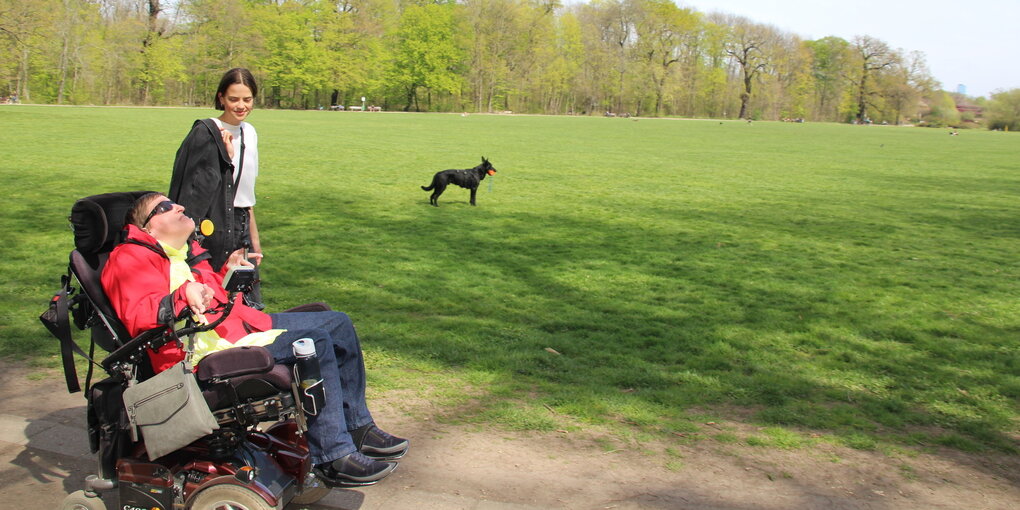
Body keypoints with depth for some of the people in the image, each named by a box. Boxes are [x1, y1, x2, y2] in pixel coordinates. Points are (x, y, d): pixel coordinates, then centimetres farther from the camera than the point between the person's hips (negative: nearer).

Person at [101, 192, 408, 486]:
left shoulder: (187, 251, 23)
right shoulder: (131, 258, -5)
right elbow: (138, 315, -23)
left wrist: (227, 273, 25)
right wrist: (184, 295, -36)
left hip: (242, 324, 11)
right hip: (207, 348, -11)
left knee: (338, 324, 8)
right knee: (315, 343, -27)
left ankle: (357, 428, 12)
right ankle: (333, 458, -23)